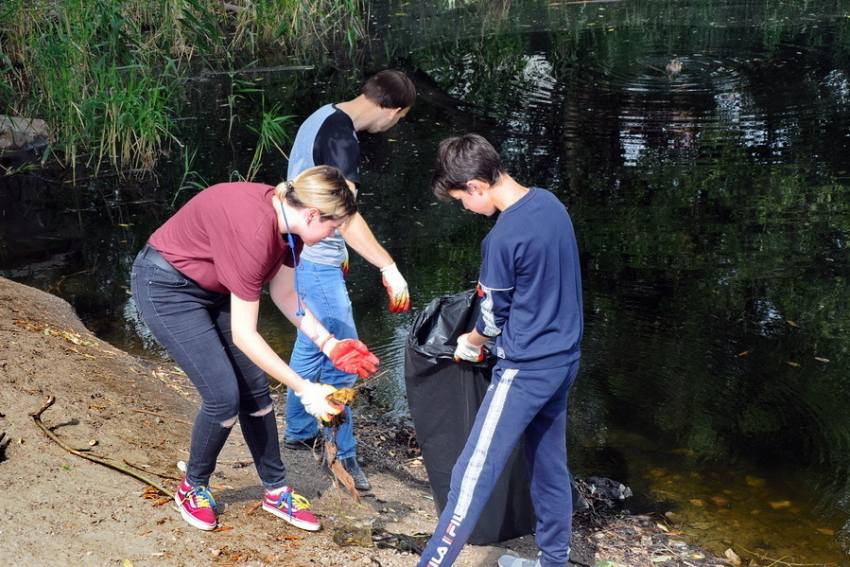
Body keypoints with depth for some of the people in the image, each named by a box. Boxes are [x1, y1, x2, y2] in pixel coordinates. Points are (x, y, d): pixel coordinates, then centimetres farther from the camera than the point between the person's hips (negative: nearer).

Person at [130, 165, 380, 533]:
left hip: (212, 287, 8)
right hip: (166, 286, -8)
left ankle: (276, 491, 20)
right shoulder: (254, 231, -36)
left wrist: (330, 344, -7)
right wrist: (305, 389, -26)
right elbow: (243, 335, -30)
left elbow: (284, 294, 3)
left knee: (255, 389, 5)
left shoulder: (289, 221, -10)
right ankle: (192, 488, 16)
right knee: (224, 397, -10)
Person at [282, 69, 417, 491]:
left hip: (307, 255, 11)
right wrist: (390, 270, -37)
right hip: (316, 262, -11)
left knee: (311, 344, 21)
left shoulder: (323, 118, 10)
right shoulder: (341, 137, -22)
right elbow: (345, 216, -33)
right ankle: (343, 453, 7)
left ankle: (299, 432, 36)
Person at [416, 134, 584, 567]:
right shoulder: (550, 202, 2)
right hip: (564, 358, 9)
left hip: (525, 369, -9)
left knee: (473, 474, -5)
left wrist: (469, 344, 12)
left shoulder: (503, 238, -22)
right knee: (549, 465, 18)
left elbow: (494, 319, -10)